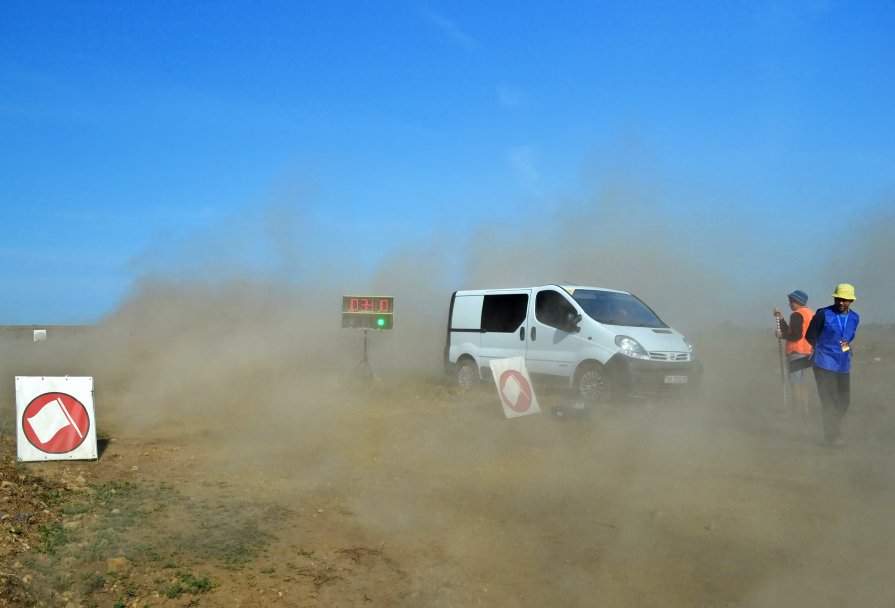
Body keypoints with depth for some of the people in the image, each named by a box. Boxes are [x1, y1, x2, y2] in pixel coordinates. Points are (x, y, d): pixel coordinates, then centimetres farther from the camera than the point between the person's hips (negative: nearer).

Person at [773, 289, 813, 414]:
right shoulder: (810, 313, 16)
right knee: (801, 382, 18)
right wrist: (781, 319, 16)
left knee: (795, 382, -7)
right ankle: (804, 410, 23)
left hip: (796, 352, -10)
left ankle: (798, 411, -8)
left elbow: (796, 335, -22)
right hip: (806, 352, 10)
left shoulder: (797, 315, -13)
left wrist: (782, 335, -9)